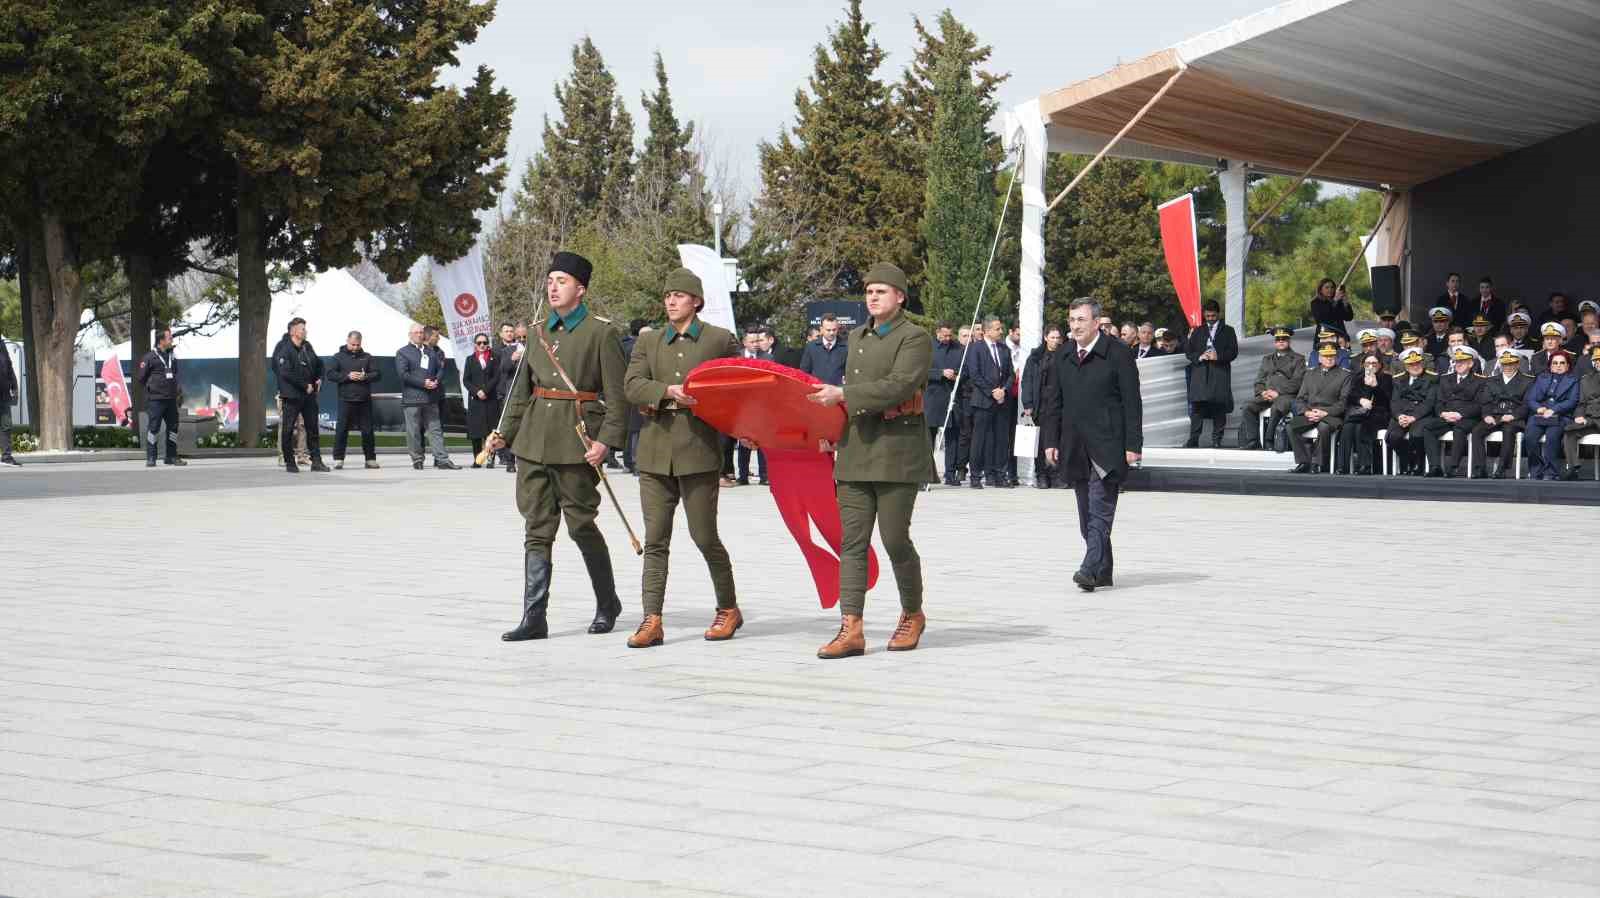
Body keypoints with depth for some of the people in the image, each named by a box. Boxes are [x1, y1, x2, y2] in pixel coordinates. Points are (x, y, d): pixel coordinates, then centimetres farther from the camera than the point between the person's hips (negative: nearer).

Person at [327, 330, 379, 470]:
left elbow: (376, 374, 10)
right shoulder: (338, 357, 7)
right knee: (342, 429, -3)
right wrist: (347, 376, -14)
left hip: (364, 400, 2)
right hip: (346, 399, -2)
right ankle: (338, 458, 2)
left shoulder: (366, 357, 13)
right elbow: (330, 374, -1)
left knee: (368, 430, 4)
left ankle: (370, 458, 11)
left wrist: (365, 377, -11)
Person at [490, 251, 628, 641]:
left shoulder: (602, 332, -4)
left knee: (581, 523, 3)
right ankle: (535, 618, 2)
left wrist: (606, 440, -16)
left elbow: (617, 394, -7)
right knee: (536, 528, 2)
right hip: (534, 440, 5)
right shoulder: (540, 331, 13)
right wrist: (506, 433, 9)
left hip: (576, 441, -5)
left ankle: (608, 602, 24)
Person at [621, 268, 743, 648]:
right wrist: (669, 392, -16)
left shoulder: (721, 340, 6)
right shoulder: (647, 342, 14)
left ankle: (728, 609, 18)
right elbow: (632, 385, 0)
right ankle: (652, 621, 0)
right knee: (655, 540, 1)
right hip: (655, 451, 3)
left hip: (699, 449, -3)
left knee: (704, 535, -1)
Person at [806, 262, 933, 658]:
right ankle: (851, 629, -3)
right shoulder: (857, 337, 18)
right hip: (856, 451, 7)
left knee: (895, 539, -2)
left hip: (898, 452, -7)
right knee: (852, 541, 0)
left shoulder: (915, 339, -6)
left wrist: (842, 395, -20)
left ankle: (913, 614, 20)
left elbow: (899, 386, -20)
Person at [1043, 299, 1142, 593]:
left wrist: (1133, 445, -11)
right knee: (1087, 513, 8)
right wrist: (1051, 441, 11)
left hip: (1106, 446, -6)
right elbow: (1057, 403, 18)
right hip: (1075, 447, 6)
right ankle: (1103, 571, 14)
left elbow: (1132, 403, -6)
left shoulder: (1118, 354, -5)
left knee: (1100, 510, -13)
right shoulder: (1064, 357, 13)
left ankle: (1091, 568, -20)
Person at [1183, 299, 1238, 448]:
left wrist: (1218, 356, -14)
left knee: (1219, 407, -3)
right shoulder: (1198, 331, 18)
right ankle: (1193, 440, -6)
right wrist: (1199, 357, -7)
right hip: (1200, 373, 2)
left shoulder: (1228, 331, 11)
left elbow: (1233, 352, 2)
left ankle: (1216, 440, 1)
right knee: (1197, 407, -6)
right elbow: (1188, 351, 13)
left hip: (1220, 374, -2)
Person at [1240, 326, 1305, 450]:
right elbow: (1259, 381, 21)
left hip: (1287, 395, -5)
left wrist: (1277, 392, -12)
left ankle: (1268, 442, -35)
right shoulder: (1267, 359, 27)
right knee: (1248, 407, -23)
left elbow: (1296, 382, -2)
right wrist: (1262, 392, -2)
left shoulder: (1298, 359, 11)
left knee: (1277, 408, -39)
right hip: (1267, 395, 5)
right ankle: (1252, 442, -26)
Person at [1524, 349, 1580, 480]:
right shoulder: (1541, 378, 26)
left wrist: (1553, 410, -12)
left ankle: (1550, 473, -32)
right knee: (1529, 437, -29)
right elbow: (1530, 399, 14)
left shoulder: (1573, 381, 19)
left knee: (1551, 436, -34)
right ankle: (1535, 472, -22)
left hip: (1560, 417, -2)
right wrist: (1539, 408, -9)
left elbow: (1572, 401, 3)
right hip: (1538, 416, 2)